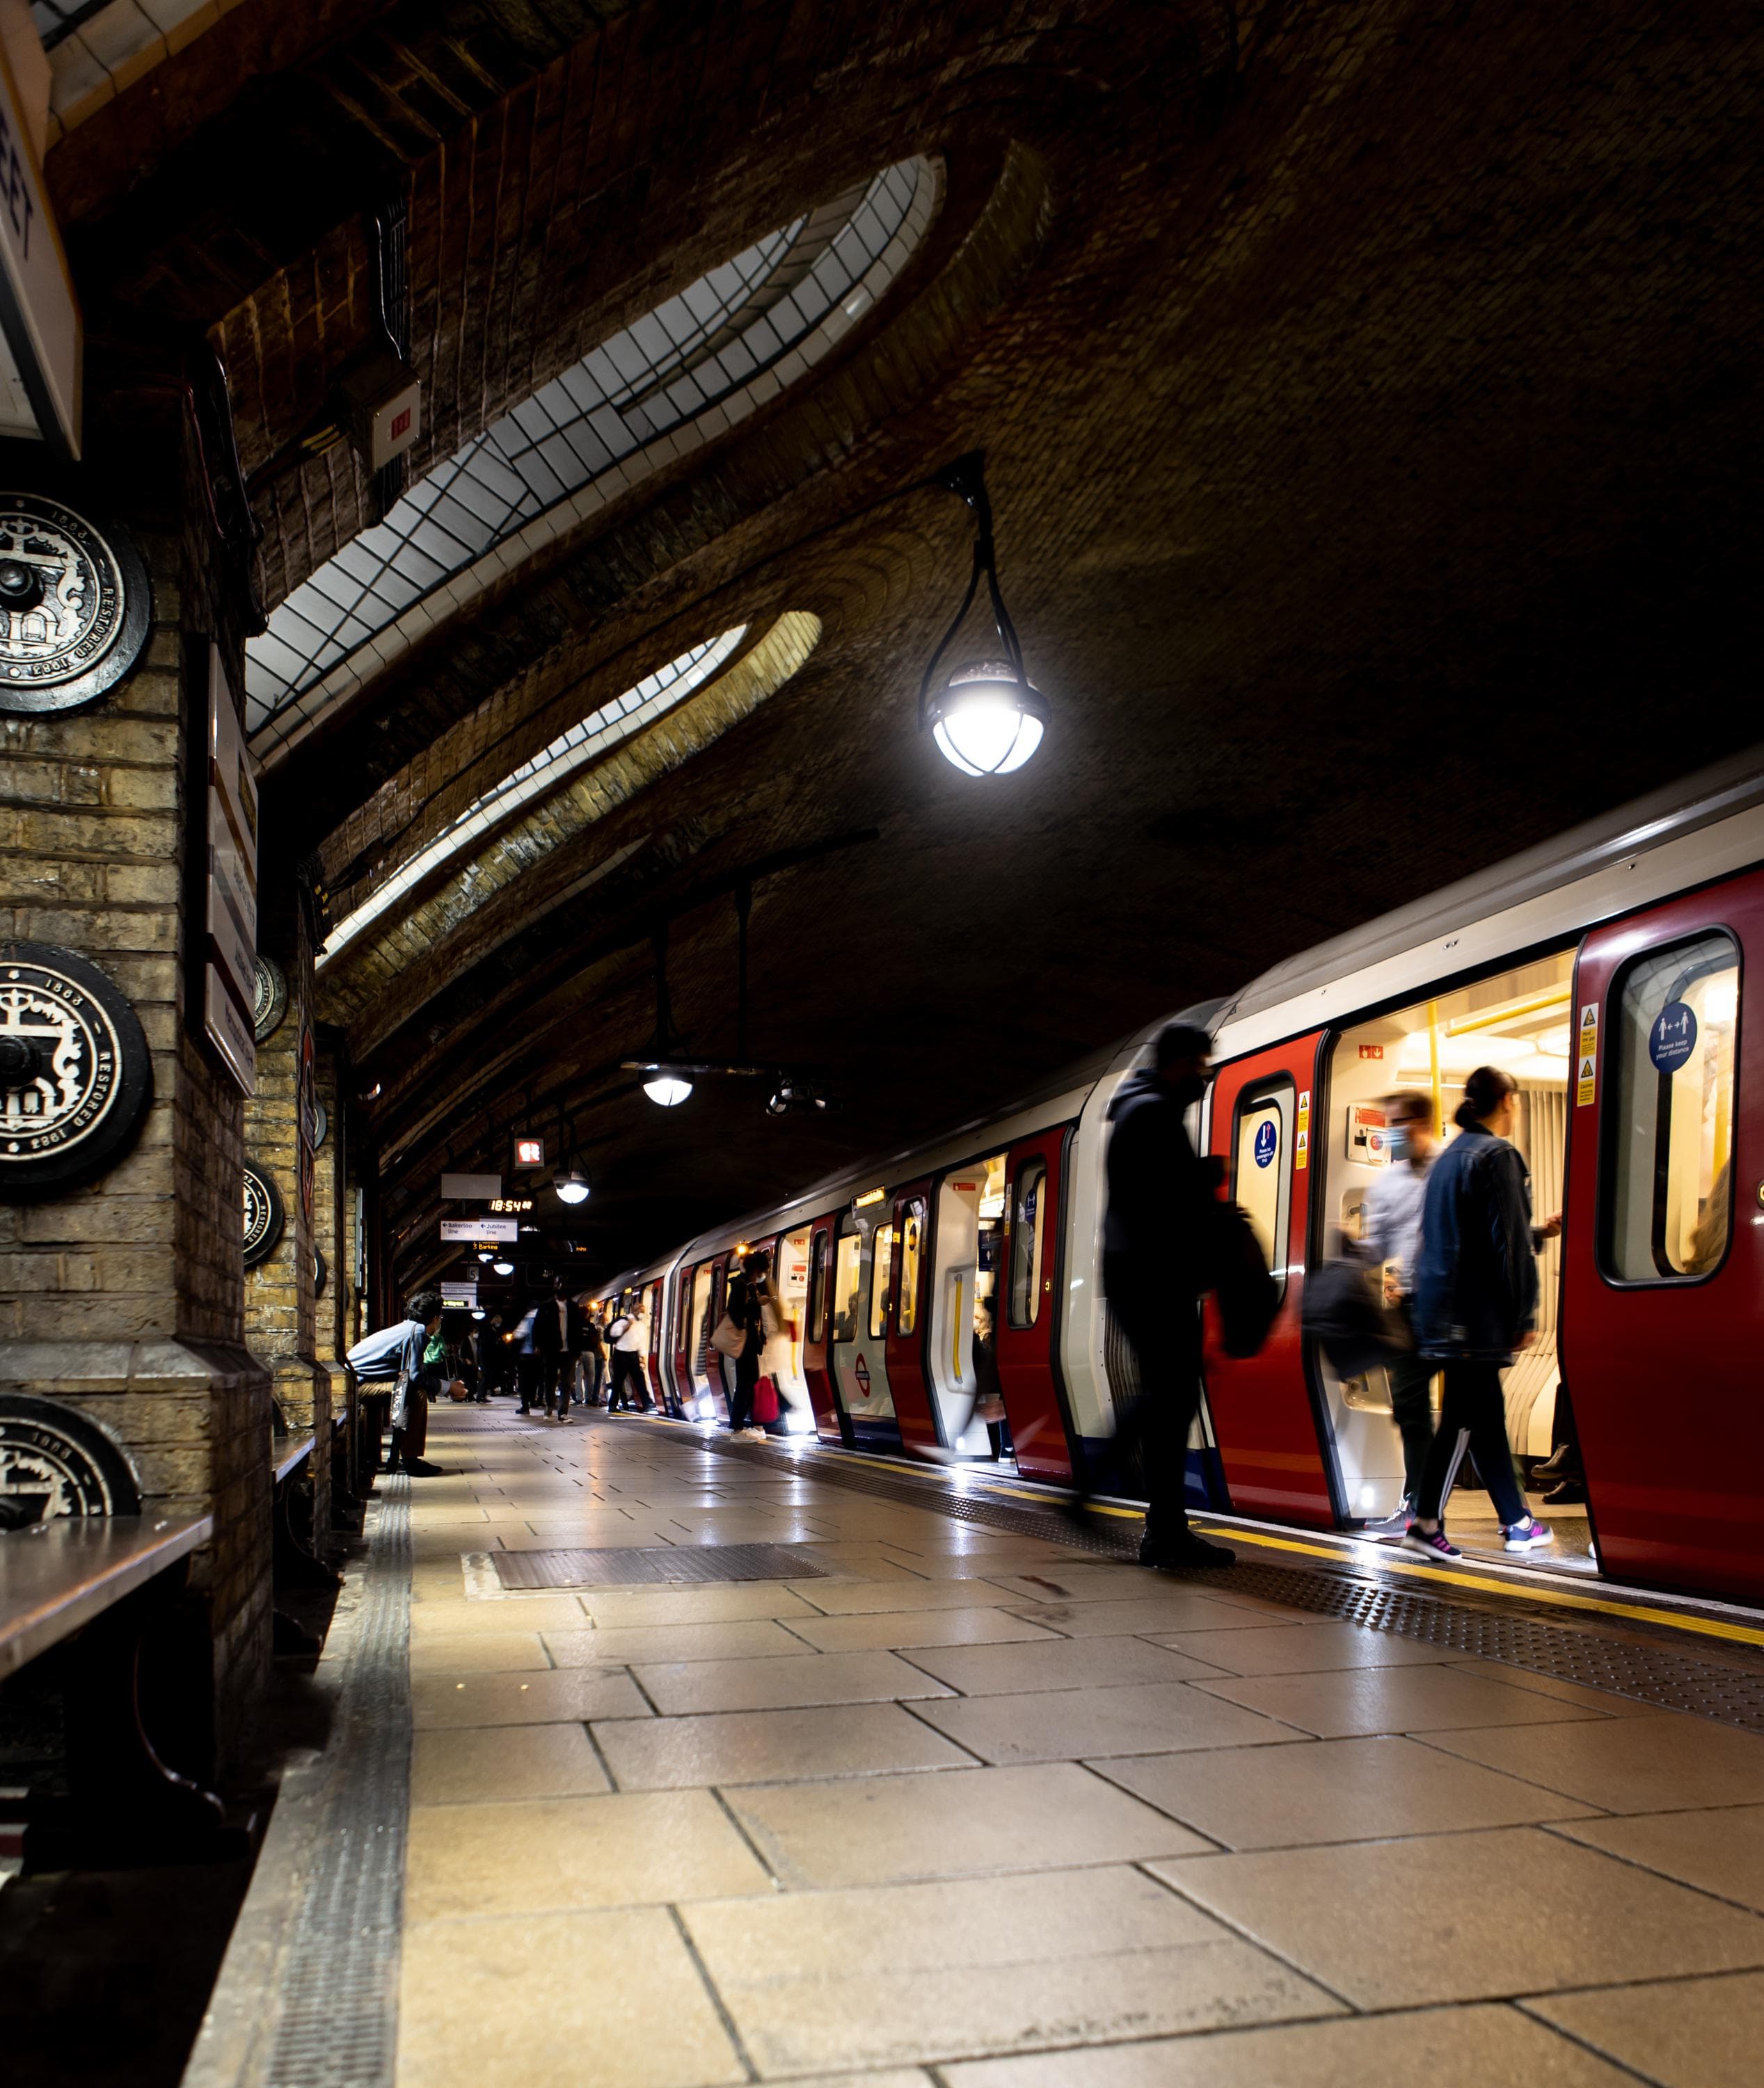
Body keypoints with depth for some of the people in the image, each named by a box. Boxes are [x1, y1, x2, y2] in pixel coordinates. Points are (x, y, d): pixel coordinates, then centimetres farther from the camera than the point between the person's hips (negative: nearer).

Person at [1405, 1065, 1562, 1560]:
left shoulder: (1450, 1156, 16)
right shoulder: (1498, 1155, -12)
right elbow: (1508, 1245, -15)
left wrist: (1538, 1232, 32)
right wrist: (1524, 1319, -11)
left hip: (1446, 1310, 9)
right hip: (1478, 1314, -9)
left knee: (1489, 1414, 14)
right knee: (1465, 1417, -3)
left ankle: (1517, 1522, 23)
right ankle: (1426, 1523, 0)